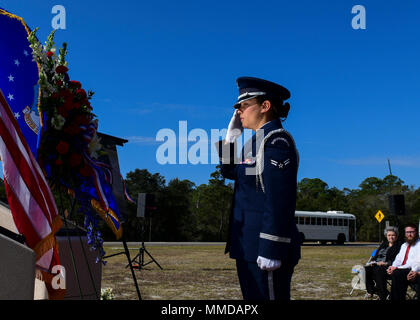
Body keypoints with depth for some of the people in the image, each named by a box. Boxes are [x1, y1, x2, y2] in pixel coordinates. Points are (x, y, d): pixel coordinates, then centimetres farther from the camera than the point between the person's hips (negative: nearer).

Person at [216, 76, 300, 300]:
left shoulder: (276, 140, -13)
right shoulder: (257, 141, 15)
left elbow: (280, 200, -20)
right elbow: (230, 171, 24)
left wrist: (271, 250, -23)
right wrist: (231, 136, 12)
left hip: (264, 247, -10)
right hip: (248, 246, 10)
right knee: (253, 298, 16)